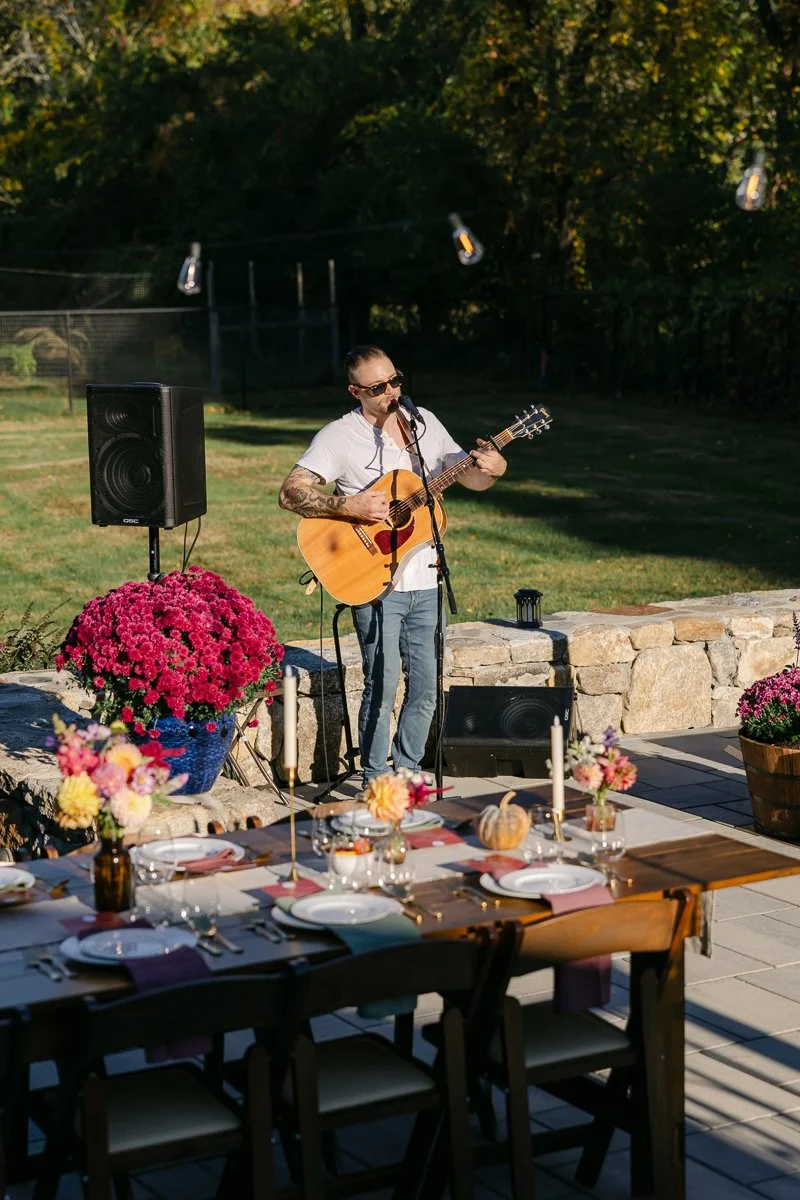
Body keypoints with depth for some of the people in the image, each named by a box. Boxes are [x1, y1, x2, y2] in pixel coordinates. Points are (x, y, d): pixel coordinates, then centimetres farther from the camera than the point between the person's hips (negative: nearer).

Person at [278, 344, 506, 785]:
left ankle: (407, 774, 25)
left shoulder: (424, 422, 10)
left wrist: (491, 468, -7)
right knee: (383, 685, -8)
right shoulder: (340, 435, -7)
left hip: (423, 582, 5)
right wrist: (349, 506, -26)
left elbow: (471, 478, 16)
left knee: (425, 689, 9)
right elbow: (290, 492, -15)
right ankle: (375, 783, 5)